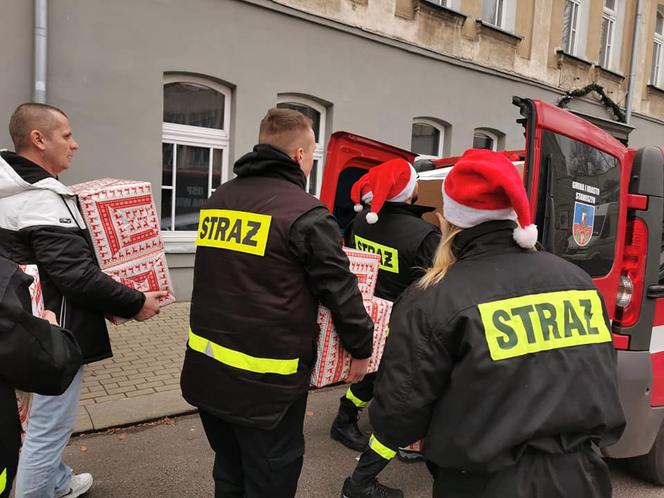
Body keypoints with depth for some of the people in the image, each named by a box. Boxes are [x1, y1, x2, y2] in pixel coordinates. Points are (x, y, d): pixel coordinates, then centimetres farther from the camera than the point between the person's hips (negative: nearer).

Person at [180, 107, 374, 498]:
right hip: (265, 380, -7)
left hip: (207, 368, 7)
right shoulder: (306, 213, -16)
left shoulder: (217, 200, 7)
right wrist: (362, 348, 3)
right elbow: (341, 291, -11)